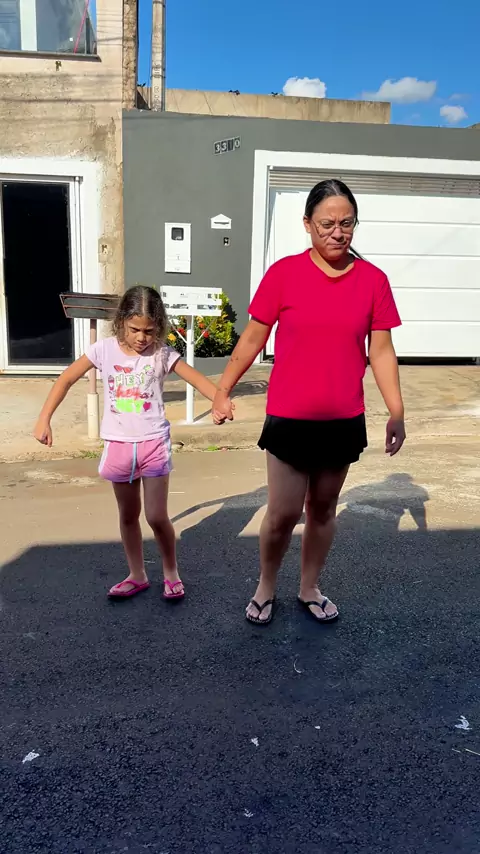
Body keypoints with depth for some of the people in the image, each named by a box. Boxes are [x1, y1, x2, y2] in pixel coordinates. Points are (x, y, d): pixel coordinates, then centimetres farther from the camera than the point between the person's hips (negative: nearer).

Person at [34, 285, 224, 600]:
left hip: (154, 444, -2)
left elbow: (198, 379, -14)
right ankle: (137, 576, 31)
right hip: (119, 445, 2)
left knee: (157, 517, 0)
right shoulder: (104, 349, -5)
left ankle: (172, 574, 23)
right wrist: (44, 419, -5)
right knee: (128, 516, 14)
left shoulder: (163, 354, -8)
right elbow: (67, 379, 1)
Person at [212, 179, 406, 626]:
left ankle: (310, 588, 37)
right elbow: (252, 339, -1)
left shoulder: (373, 280, -2)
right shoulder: (284, 273, -7)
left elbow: (381, 350, 1)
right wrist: (223, 392, 1)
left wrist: (396, 413, -4)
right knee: (283, 513, 5)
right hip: (289, 419, -2)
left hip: (344, 421, 2)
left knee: (323, 508, 16)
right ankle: (265, 587, 31)